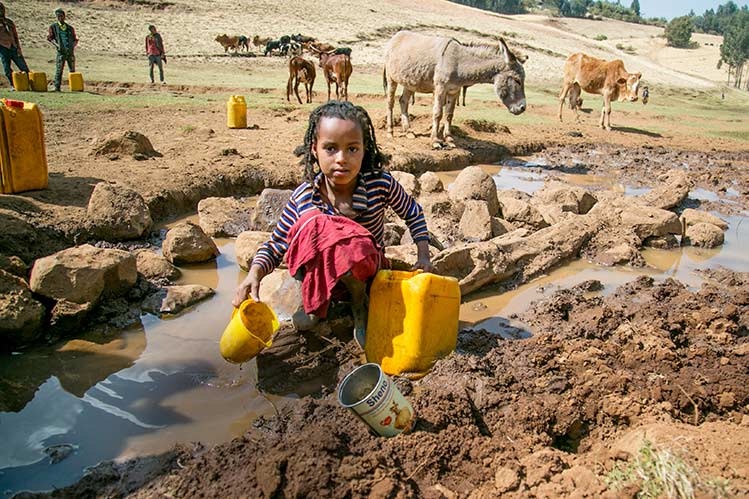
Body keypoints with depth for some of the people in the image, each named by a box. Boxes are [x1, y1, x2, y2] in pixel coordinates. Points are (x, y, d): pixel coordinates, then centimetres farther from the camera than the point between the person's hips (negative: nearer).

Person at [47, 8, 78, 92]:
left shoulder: (70, 28, 15)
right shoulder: (53, 26, 9)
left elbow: (75, 39, 19)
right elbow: (49, 38, 7)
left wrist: (73, 45, -2)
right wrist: (56, 44, -9)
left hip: (70, 51, 2)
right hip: (61, 51, -2)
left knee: (72, 70, 6)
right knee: (59, 70, -8)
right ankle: (57, 87, -5)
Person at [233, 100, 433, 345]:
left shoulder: (381, 184, -17)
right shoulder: (303, 198, -16)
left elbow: (413, 214, 3)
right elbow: (274, 246, -8)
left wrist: (423, 256, -7)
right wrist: (254, 274, -28)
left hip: (368, 269, 0)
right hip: (321, 273, 0)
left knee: (352, 250, -39)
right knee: (311, 222, -33)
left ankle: (359, 302, -5)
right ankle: (314, 300, -10)